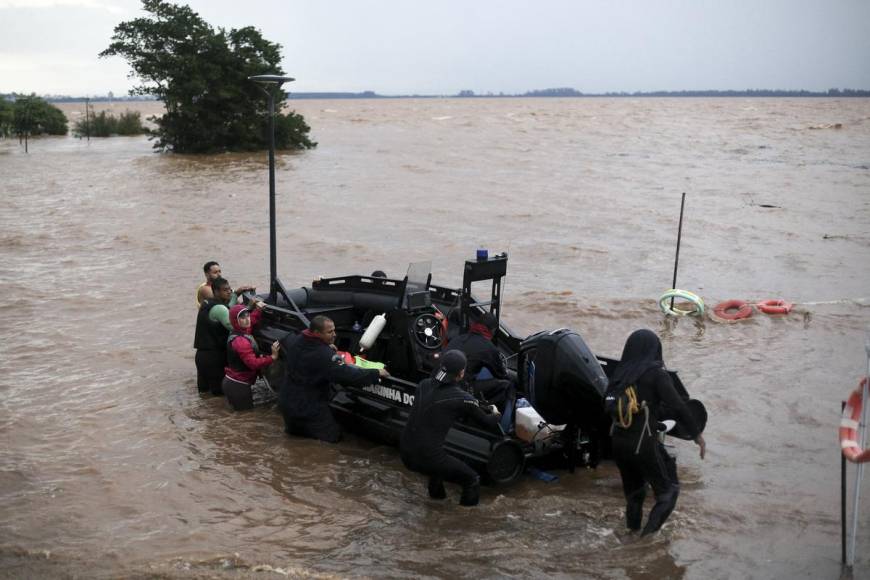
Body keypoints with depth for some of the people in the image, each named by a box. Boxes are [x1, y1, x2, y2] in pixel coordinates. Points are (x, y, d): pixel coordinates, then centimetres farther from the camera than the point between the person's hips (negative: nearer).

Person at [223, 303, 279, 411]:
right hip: (237, 385, -10)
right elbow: (254, 363, -28)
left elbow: (251, 321, 28)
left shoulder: (242, 331, 5)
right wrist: (272, 357, -32)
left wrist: (258, 309, 17)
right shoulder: (240, 341, -23)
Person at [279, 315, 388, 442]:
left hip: (285, 401, 8)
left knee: (294, 430, 34)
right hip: (308, 407, -8)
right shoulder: (325, 355, -28)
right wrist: (376, 373, -23)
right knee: (332, 436, 6)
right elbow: (347, 375, -33)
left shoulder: (295, 340, -4)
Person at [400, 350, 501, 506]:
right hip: (427, 458, -7)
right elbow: (487, 423, 3)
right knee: (472, 479, 11)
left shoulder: (424, 385, 3)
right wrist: (495, 416, 27)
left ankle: (436, 492, 49)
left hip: (405, 453, 7)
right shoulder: (463, 399, -13)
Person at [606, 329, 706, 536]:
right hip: (644, 444, -6)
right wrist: (697, 435, -7)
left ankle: (633, 527, 29)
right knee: (668, 489, 5)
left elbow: (608, 404, 6)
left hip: (619, 442, 6)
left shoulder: (620, 372, 6)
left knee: (633, 488, 22)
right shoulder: (655, 373, -8)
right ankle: (651, 529, -9)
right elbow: (676, 406, -13)